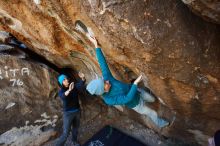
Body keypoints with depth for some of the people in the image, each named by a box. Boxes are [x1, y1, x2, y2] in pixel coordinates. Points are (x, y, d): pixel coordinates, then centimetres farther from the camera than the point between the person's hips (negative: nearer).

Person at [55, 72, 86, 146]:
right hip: (68, 113, -4)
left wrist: (83, 78, -44)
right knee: (66, 133, -2)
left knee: (75, 128, 24)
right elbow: (63, 96, -38)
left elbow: (81, 84, -23)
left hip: (77, 111, 4)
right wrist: (69, 90, -57)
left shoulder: (74, 86, -5)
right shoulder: (61, 91, -15)